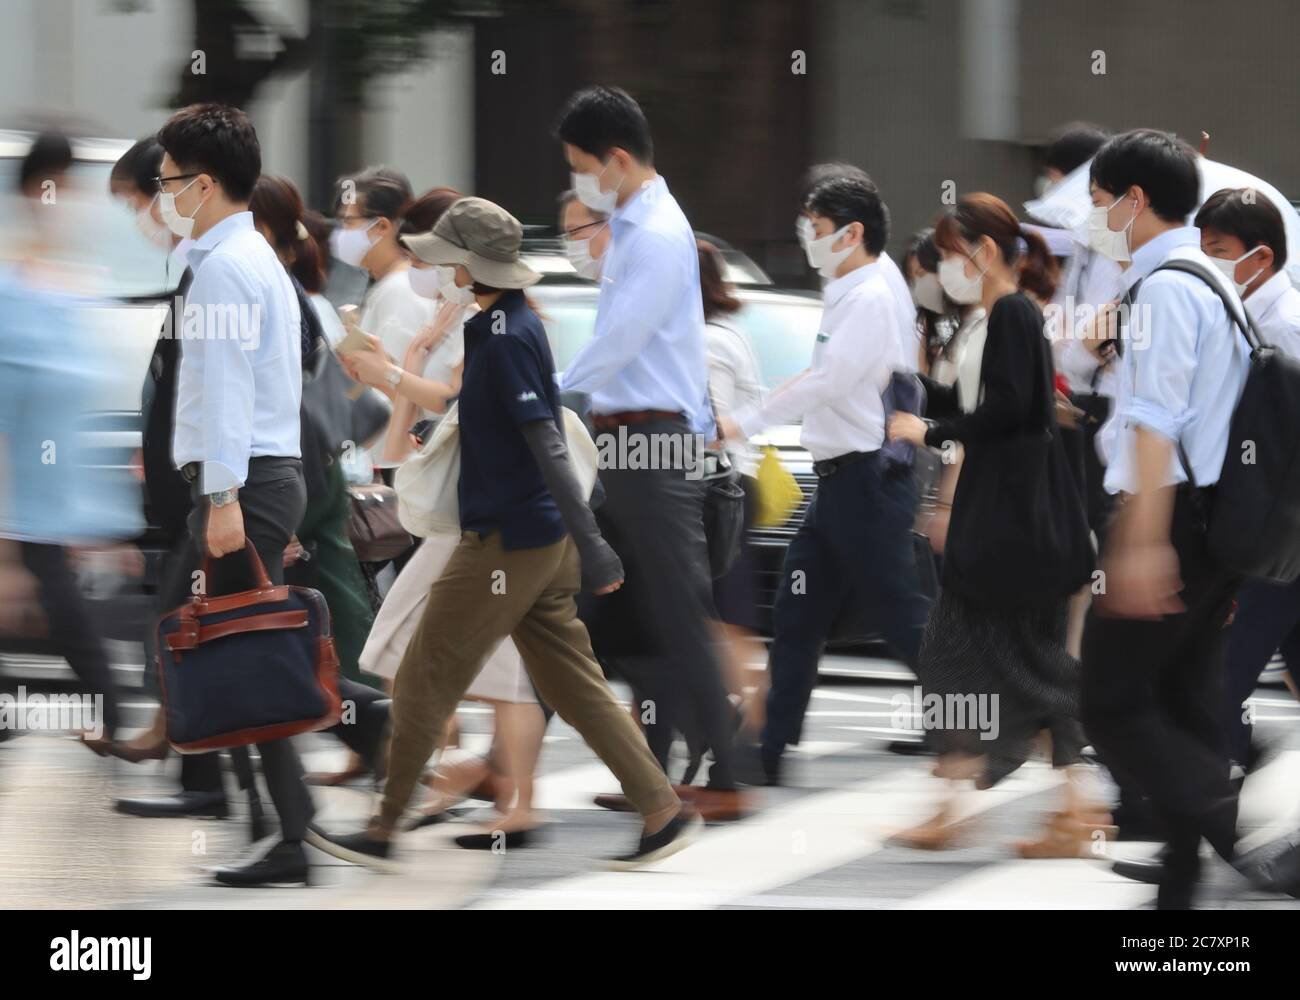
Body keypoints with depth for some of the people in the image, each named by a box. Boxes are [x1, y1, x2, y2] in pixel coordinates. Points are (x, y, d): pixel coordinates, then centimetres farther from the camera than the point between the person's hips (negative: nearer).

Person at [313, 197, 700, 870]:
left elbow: (548, 446, -23)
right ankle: (663, 813, 9)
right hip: (537, 538, 10)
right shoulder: (512, 324, 11)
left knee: (423, 683, 1)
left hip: (506, 544, -10)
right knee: (575, 688, 11)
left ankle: (384, 832, 10)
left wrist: (590, 547, -26)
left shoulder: (505, 340, -18)